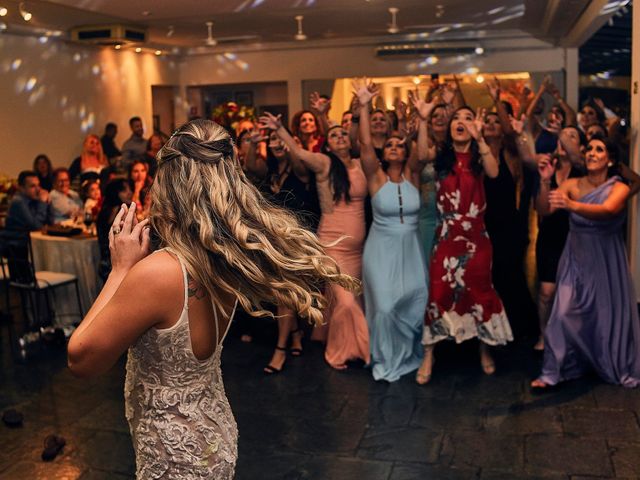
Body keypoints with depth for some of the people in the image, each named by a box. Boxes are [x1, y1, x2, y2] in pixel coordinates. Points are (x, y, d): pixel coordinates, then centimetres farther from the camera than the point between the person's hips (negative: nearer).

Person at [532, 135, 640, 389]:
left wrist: (572, 205, -49)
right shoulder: (572, 184, -1)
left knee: (608, 314, 8)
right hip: (576, 258, 2)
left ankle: (618, 368, 31)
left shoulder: (619, 188, -9)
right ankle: (553, 371, 1)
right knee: (565, 313, -6)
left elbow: (607, 210, -32)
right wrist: (546, 182, -29)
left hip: (605, 261, -1)